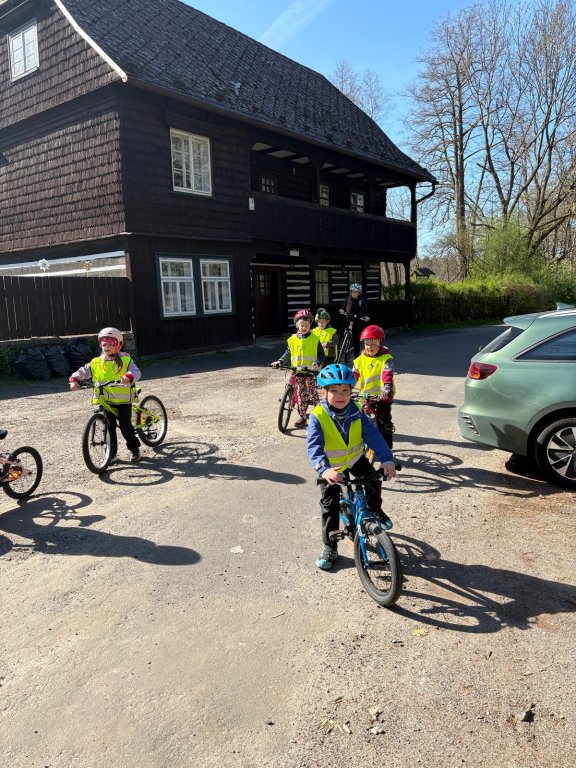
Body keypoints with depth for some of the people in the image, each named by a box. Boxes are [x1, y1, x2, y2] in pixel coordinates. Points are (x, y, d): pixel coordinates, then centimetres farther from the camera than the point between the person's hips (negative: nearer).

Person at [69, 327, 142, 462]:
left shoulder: (125, 360, -2)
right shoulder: (96, 362, 6)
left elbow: (136, 372, -15)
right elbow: (82, 371, 5)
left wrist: (128, 376, -37)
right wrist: (74, 380, -15)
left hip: (123, 401, -3)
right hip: (105, 401, 3)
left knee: (125, 427, -4)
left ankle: (134, 448, 18)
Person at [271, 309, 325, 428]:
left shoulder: (314, 339, -3)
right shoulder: (293, 339, 5)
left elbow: (321, 354, -3)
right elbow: (288, 354, 12)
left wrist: (317, 363, -21)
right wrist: (279, 361, -2)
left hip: (311, 371, -3)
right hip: (298, 372, 3)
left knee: (313, 395, 0)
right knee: (301, 395, 11)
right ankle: (303, 417, 19)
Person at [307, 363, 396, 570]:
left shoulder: (356, 413, -18)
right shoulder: (318, 417, -28)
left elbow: (373, 436, -26)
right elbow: (314, 446, -37)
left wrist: (386, 459, -40)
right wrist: (324, 470, -54)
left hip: (355, 459, 3)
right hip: (331, 467, -3)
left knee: (374, 481, -12)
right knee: (330, 506, 0)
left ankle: (374, 509, 22)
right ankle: (330, 548, 15)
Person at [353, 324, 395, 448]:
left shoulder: (386, 358, -8)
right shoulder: (360, 360, 2)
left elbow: (388, 373, -24)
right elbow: (353, 375, -4)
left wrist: (388, 387, -41)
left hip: (382, 396, -4)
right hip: (365, 396, 4)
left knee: (384, 422, 0)